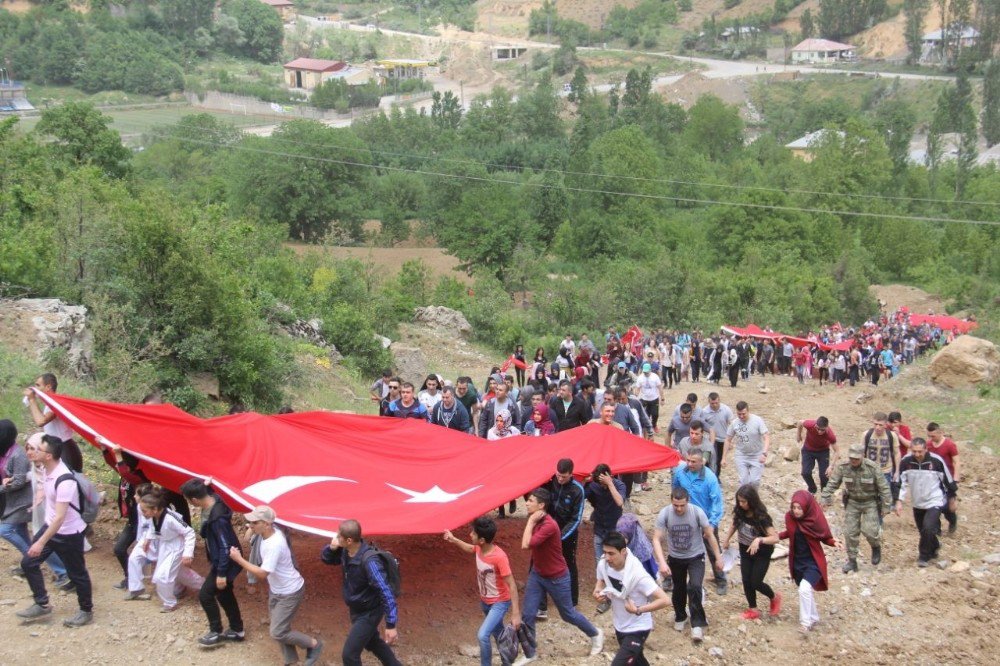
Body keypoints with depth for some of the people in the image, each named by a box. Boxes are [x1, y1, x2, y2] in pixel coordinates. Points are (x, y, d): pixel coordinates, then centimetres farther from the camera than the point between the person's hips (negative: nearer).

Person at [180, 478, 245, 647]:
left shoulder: (217, 518, -34)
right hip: (219, 560, 10)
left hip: (225, 563, -10)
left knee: (205, 595, 1)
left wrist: (221, 573, -23)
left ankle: (216, 633, 17)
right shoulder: (212, 500, -8)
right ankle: (237, 630, 33)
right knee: (224, 594, 20)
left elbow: (225, 547, -28)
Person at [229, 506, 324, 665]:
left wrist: (239, 559, -29)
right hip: (276, 590, 9)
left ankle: (314, 645, 14)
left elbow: (262, 573, -32)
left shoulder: (275, 545, -34)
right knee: (279, 628, 18)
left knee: (277, 633, -4)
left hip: (290, 593, -9)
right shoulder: (268, 534, -7)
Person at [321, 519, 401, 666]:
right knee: (372, 642, 28)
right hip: (356, 609, 8)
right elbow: (326, 559, 7)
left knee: (349, 654, -4)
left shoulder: (369, 561, -36)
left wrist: (391, 625, -31)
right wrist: (331, 548, -18)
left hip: (369, 613, -8)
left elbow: (386, 593, -33)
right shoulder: (346, 551, -13)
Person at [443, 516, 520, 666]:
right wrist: (453, 539, 5)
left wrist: (516, 613, -29)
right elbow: (470, 549, 16)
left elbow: (511, 585, -29)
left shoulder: (499, 557, -34)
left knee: (482, 635, -20)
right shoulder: (479, 549, -12)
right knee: (497, 634, 23)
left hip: (499, 603, -8)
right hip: (485, 601, 8)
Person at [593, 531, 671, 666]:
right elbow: (601, 581, 8)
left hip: (637, 629, -7)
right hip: (619, 625, 7)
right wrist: (598, 592, -13)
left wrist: (639, 610, -37)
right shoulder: (603, 564, -15)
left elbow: (665, 600, -32)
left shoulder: (637, 574, -33)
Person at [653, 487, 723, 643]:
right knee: (679, 589, 17)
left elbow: (710, 536, -11)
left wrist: (718, 558, -7)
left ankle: (697, 625, -6)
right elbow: (657, 539, -22)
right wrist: (662, 562, -33)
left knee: (694, 587, -18)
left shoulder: (697, 512, -23)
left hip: (696, 556, -2)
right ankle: (680, 617, 43)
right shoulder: (664, 514, -23)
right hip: (675, 558, 2)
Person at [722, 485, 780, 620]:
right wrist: (727, 539, 10)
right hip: (745, 551, 5)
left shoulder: (761, 517, -29)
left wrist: (759, 540, -46)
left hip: (762, 553, -5)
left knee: (755, 582, -2)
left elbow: (775, 538, -31)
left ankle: (774, 597, 27)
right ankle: (753, 610, 23)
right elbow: (735, 525, 9)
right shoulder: (739, 512, -13)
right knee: (746, 581, 6)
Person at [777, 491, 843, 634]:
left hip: (813, 562, -5)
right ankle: (814, 617, 41)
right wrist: (776, 536, -4)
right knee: (807, 591, 19)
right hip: (797, 562, 5)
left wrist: (834, 542, -27)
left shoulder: (816, 520, -21)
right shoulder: (790, 517, -10)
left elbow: (826, 538, -7)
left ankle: (805, 622, -7)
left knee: (804, 589, -22)